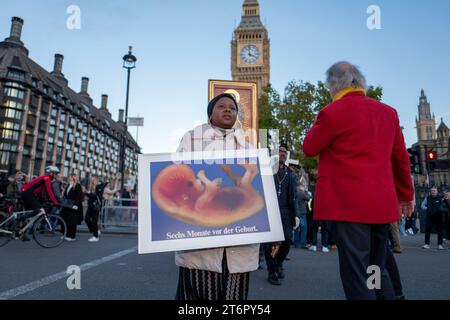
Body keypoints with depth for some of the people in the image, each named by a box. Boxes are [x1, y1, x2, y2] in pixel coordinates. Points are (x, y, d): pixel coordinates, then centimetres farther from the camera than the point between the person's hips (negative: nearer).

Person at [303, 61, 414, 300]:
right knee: (377, 271, 20)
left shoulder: (332, 112, -9)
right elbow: (401, 158, 15)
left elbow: (308, 149, 1)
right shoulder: (388, 112, 10)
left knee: (356, 276, 1)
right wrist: (405, 194, 25)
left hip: (348, 203, -7)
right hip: (382, 203, 7)